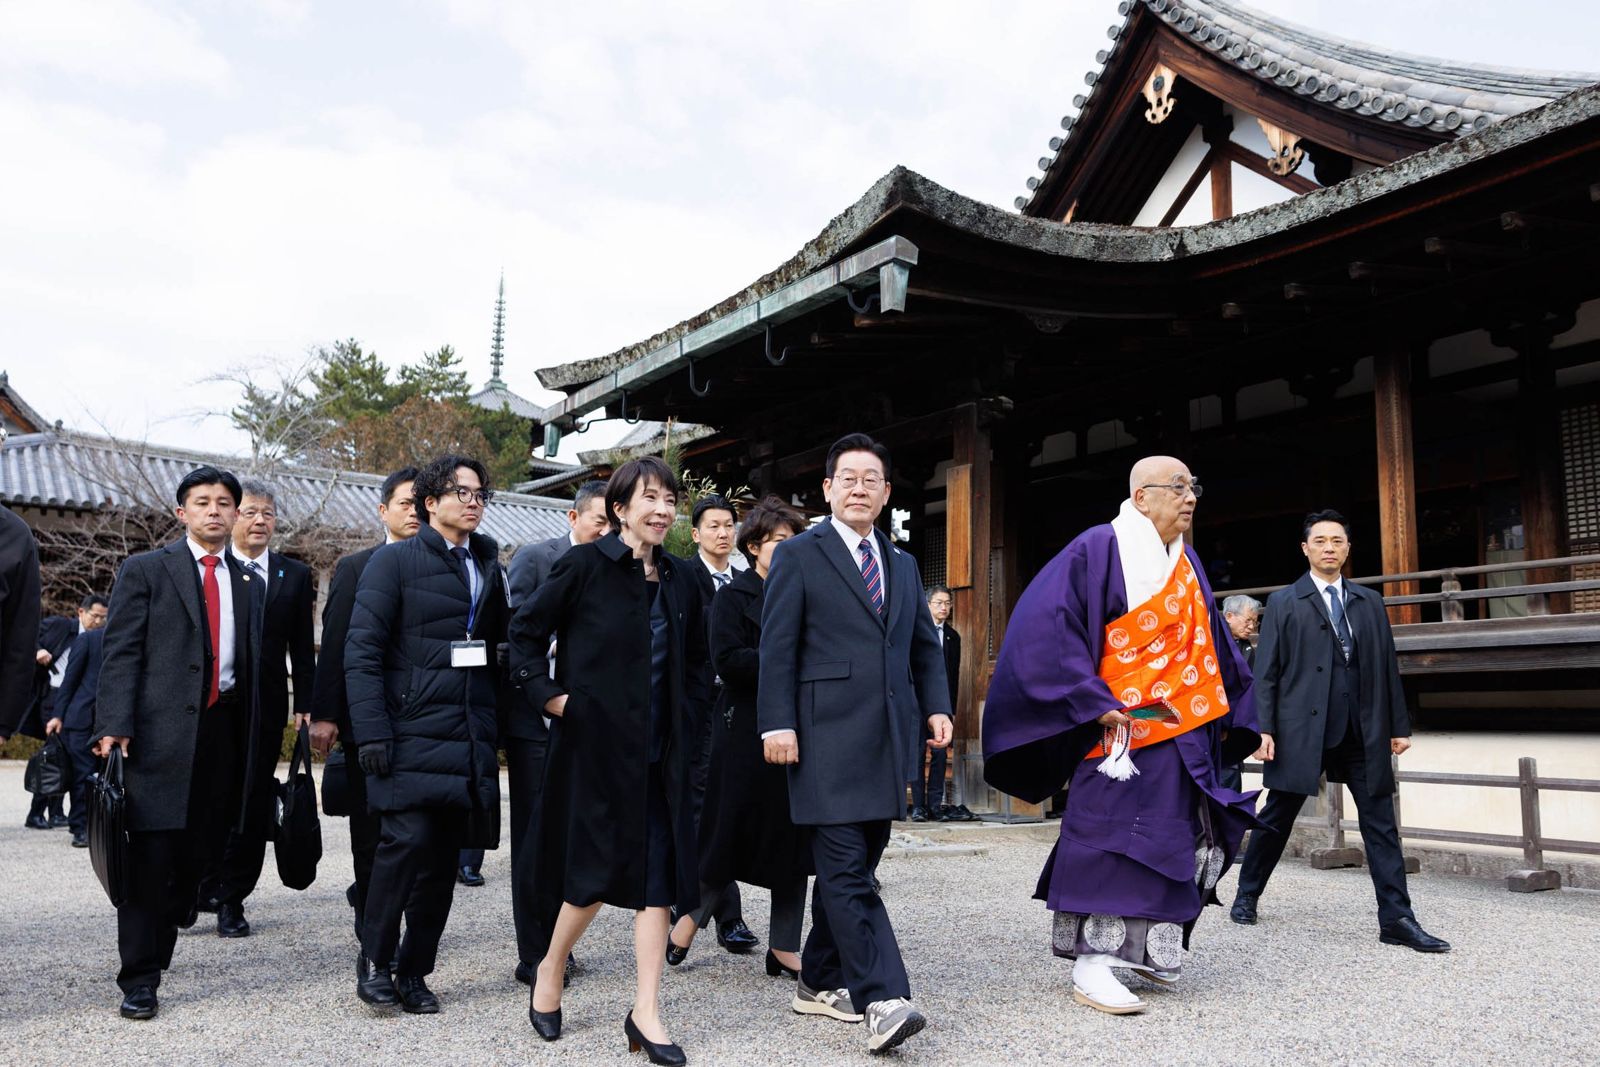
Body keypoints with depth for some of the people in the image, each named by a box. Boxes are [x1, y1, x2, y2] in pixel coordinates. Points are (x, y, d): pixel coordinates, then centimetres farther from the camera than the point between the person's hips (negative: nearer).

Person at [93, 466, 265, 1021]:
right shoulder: (145, 570, 4)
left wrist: (254, 740, 10)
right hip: (161, 730, -4)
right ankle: (139, 978, 4)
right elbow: (121, 652, -3)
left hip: (223, 728, 4)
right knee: (152, 854, -4)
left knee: (198, 849, 7)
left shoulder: (248, 584, 16)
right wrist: (114, 724, -14)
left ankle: (157, 949, 26)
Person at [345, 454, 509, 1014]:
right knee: (409, 837, -15)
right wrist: (371, 731, -13)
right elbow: (362, 650, -6)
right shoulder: (395, 560, 0)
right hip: (411, 731, -5)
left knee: (444, 857, 7)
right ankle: (373, 960, 6)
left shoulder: (489, 566, 15)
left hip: (470, 737, 5)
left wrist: (495, 726, 7)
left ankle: (414, 972, 21)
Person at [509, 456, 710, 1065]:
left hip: (660, 751, 5)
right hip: (596, 743, -5)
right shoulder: (585, 566, -6)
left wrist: (684, 716, 8)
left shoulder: (679, 582, 9)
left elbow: (697, 665, 20)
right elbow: (526, 631, -3)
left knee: (658, 874, 3)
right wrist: (550, 697, -9)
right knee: (599, 871, 1)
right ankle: (550, 970, 29)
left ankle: (646, 1011, 11)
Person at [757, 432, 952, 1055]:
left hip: (888, 740, 6)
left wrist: (936, 705, 7)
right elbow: (777, 647, -4)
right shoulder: (799, 555, 2)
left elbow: (925, 645, 22)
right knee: (847, 869, -9)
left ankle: (820, 982, 24)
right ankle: (882, 1001, -8)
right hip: (828, 739, -6)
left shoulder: (903, 564, 20)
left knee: (850, 866, 11)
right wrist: (777, 723, -12)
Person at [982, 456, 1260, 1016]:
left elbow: (1212, 644, 22)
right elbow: (1046, 625, -18)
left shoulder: (1186, 564, 14)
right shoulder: (1099, 549, -10)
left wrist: (1231, 715, 16)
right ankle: (1090, 964, 3)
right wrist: (1094, 704, -21)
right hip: (1121, 734, -8)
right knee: (1107, 842, -5)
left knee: (1168, 843, 12)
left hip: (1185, 738, 8)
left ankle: (1144, 949, 27)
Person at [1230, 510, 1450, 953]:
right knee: (1277, 817, 8)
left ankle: (1396, 919, 5)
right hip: (1301, 729, -3)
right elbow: (1266, 671, -1)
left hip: (1363, 732, 3)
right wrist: (1263, 728, -9)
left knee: (1380, 822, 1)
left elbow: (1387, 666, 13)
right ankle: (1247, 895, 24)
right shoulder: (1284, 603, 2)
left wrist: (1398, 725, 8)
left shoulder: (1370, 601, 13)